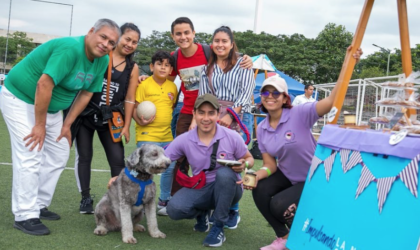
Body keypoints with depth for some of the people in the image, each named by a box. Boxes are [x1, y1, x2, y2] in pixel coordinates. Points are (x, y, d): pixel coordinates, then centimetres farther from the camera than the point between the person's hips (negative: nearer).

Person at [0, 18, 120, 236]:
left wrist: (67, 124, 0)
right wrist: (40, 125, -27)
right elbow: (44, 84, -33)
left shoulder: (102, 61, -4)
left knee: (59, 155, 10)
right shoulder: (69, 49, -30)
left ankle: (39, 206, 21)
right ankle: (25, 216, -5)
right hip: (20, 99, -9)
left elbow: (86, 94, 2)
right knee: (30, 157, -13)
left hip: (50, 107, 9)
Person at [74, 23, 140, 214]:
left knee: (118, 160, -4)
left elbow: (129, 99, 4)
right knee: (84, 156, 4)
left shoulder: (133, 68, 2)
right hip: (86, 113, -1)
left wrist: (126, 126, 1)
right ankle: (86, 199, 15)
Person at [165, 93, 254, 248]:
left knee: (224, 173, -36)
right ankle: (201, 213, 13)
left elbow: (249, 158, 0)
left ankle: (218, 228, -18)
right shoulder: (184, 140, -9)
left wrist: (244, 164, -24)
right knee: (174, 209, -26)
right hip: (200, 190, 2)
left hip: (228, 190, -1)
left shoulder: (232, 137, -13)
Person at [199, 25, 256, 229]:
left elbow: (246, 92, -4)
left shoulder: (242, 64, 6)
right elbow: (203, 97, 11)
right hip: (214, 119, 3)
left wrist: (230, 115, -15)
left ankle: (233, 211, 6)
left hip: (239, 118, -3)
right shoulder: (207, 69, 17)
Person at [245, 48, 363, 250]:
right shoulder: (262, 129, -3)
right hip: (287, 175, 6)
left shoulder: (299, 114, -21)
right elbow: (270, 165, -3)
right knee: (260, 190, -21)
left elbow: (332, 101, -33)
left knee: (278, 205, -23)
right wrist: (256, 176, -25)